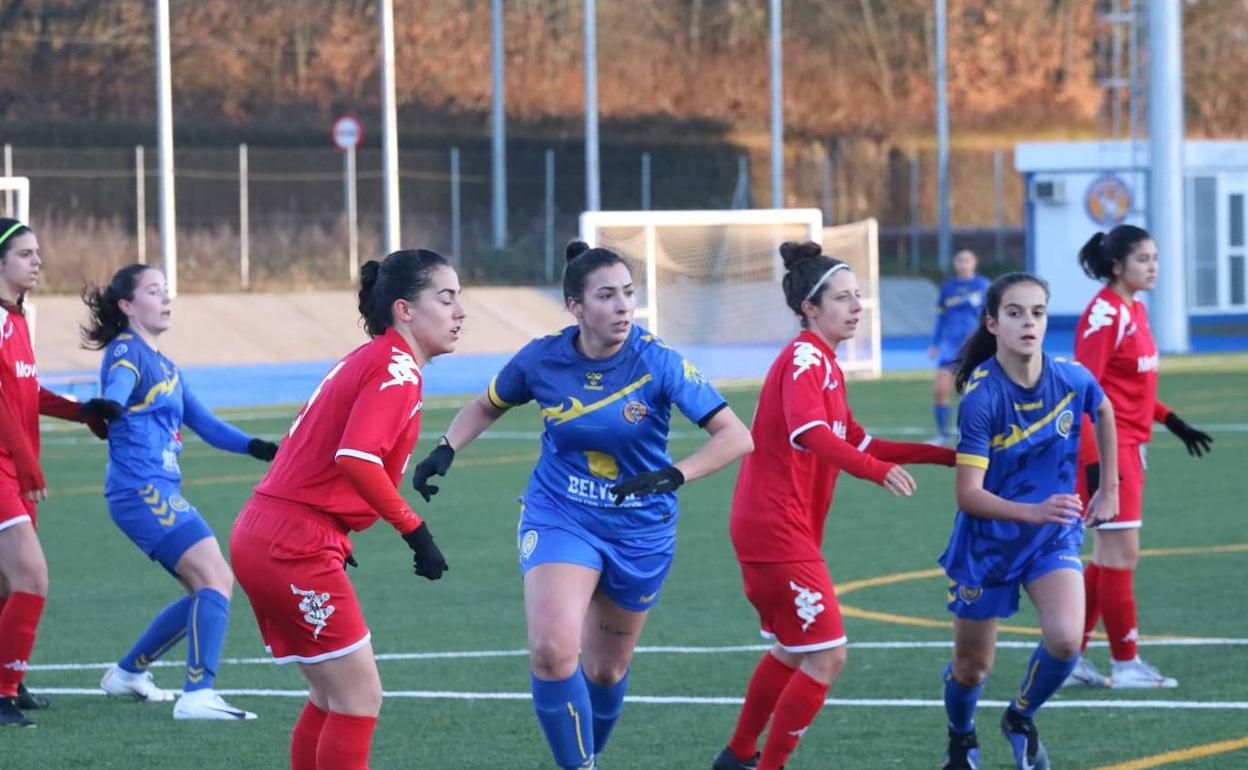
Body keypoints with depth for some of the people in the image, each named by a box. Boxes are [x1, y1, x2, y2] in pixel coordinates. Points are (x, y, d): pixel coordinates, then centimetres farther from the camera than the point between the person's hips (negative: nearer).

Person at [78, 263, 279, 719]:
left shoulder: (164, 364, 21)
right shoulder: (127, 351, -7)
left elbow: (204, 423, 27)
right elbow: (119, 382, -30)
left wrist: (256, 447, 20)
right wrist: (108, 405, -53)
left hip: (163, 492, 10)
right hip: (142, 491, -10)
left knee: (210, 588, 14)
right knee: (215, 579, -19)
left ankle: (128, 673, 25)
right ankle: (198, 695, -27)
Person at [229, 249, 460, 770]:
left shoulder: (363, 361, 18)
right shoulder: (398, 367, -12)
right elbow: (357, 458, -26)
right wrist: (415, 531, -20)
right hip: (297, 547, -10)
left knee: (333, 698, 16)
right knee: (360, 697, -4)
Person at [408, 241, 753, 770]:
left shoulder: (657, 363, -18)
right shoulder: (542, 360, -12)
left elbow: (735, 436, -22)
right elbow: (487, 406, 10)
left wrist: (673, 475, -37)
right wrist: (446, 450, -7)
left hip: (640, 528, 0)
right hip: (559, 517, 0)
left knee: (605, 669, 15)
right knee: (552, 650, -24)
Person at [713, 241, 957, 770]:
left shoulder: (824, 364, 16)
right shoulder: (804, 359, -15)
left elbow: (857, 443, 25)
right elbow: (807, 431, -35)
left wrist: (944, 455, 20)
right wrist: (878, 471, -48)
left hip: (769, 529, 10)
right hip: (778, 531, -10)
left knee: (792, 651, 23)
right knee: (827, 657, -10)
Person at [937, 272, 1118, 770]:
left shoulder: (1072, 379, -15)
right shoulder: (981, 397, -26)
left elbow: (1103, 413, 11)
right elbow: (969, 495, -28)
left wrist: (1109, 489, 13)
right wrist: (1034, 512, -43)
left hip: (1054, 537, 2)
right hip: (987, 541, -2)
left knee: (1065, 638, -23)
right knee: (972, 666, 12)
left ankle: (1020, 718, 9)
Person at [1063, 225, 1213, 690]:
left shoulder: (1135, 311, 12)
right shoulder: (1105, 313, -16)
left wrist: (1175, 425, 21)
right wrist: (1095, 460, -25)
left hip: (1130, 449, 10)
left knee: (1109, 557, 12)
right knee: (1121, 553, -4)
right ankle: (1126, 665, 3)